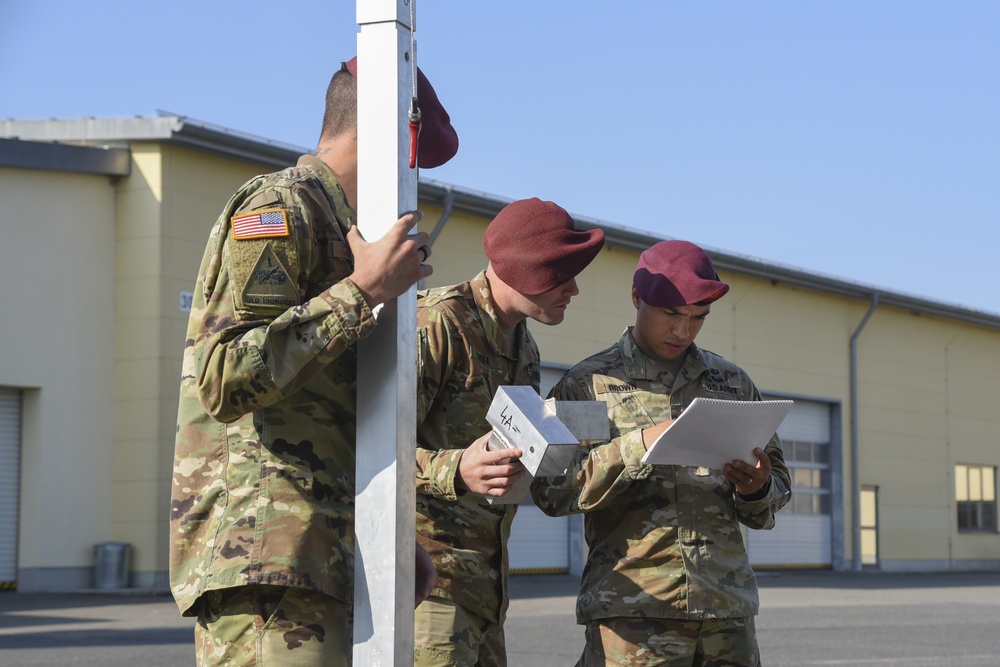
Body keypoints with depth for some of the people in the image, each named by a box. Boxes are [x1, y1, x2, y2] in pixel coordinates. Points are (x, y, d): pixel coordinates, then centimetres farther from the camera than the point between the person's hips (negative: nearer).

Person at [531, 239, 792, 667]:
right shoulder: (586, 385, 5)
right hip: (632, 610, -4)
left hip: (728, 607, 4)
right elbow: (551, 490, -6)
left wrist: (756, 490, -5)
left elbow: (778, 488, 19)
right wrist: (638, 446, -18)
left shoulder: (734, 384, 16)